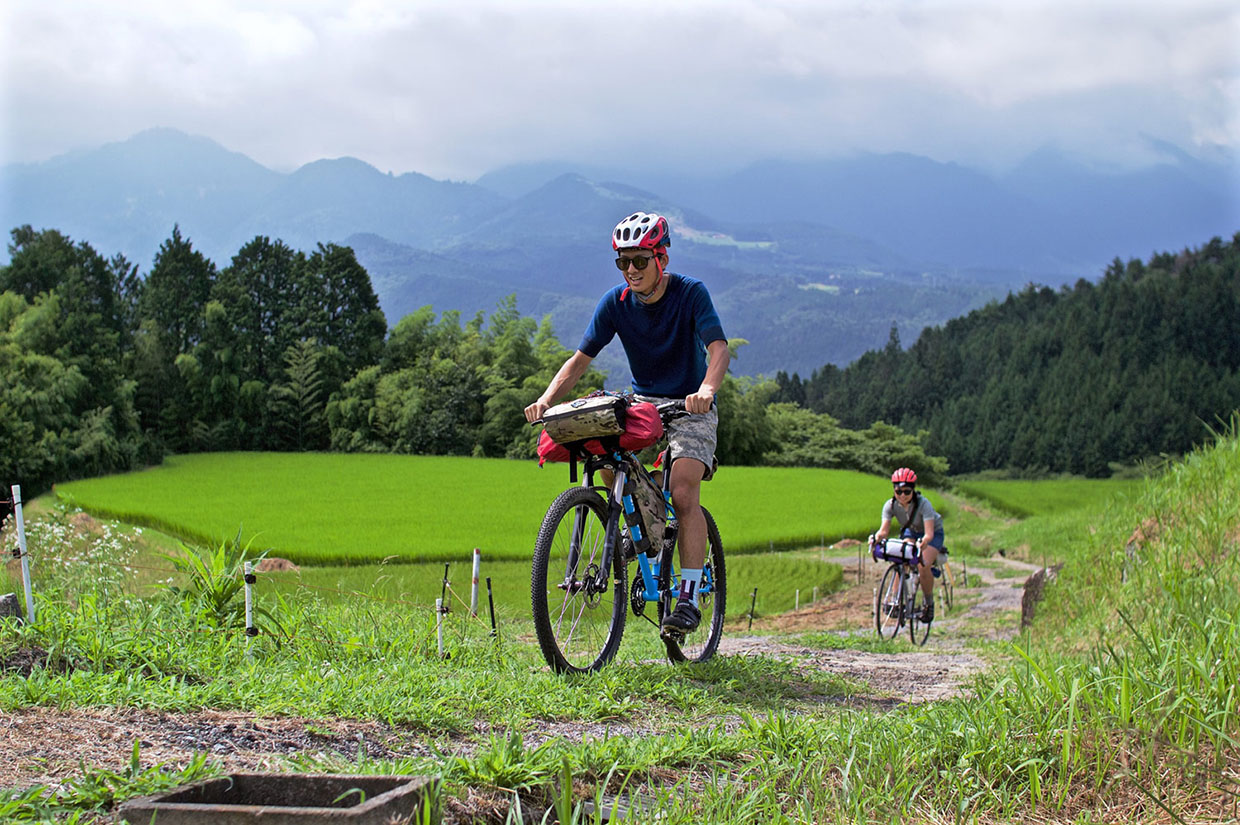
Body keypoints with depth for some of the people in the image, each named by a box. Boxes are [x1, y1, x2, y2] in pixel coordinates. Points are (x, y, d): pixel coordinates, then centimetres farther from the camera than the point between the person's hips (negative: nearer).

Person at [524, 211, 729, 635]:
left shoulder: (691, 293, -16)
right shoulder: (616, 302, -7)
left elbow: (718, 349, -29)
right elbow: (581, 358, -9)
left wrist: (706, 389, -50)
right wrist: (546, 398, -26)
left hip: (689, 407, -4)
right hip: (642, 401, 4)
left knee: (683, 494, -21)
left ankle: (688, 598, -18)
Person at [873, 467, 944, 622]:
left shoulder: (923, 504, -34)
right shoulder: (891, 505, -22)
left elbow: (929, 533, -41)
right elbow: (884, 529, -27)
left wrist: (924, 541, -63)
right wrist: (878, 537, -51)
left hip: (933, 532, -4)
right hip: (911, 532, 4)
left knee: (924, 566, -24)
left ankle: (929, 604, -4)